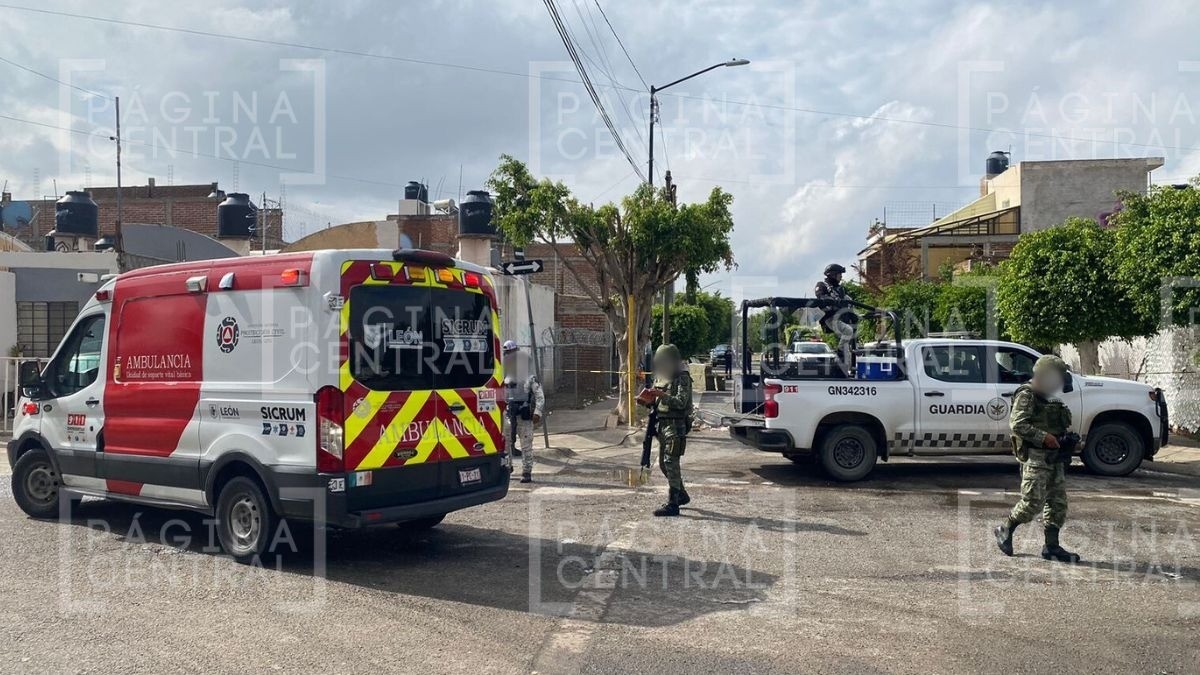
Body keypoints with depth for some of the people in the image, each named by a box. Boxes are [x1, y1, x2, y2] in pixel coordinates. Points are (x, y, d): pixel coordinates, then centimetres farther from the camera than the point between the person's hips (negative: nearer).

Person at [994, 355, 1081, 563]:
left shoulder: (1050, 399, 18)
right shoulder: (1026, 395, -8)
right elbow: (1017, 424, -18)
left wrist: (1067, 438, 11)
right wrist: (1043, 437, -23)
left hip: (1054, 457, 9)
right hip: (1035, 457, -9)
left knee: (1058, 502, 6)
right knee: (1033, 502, -8)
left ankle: (1052, 546, 12)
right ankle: (1004, 530, 12)